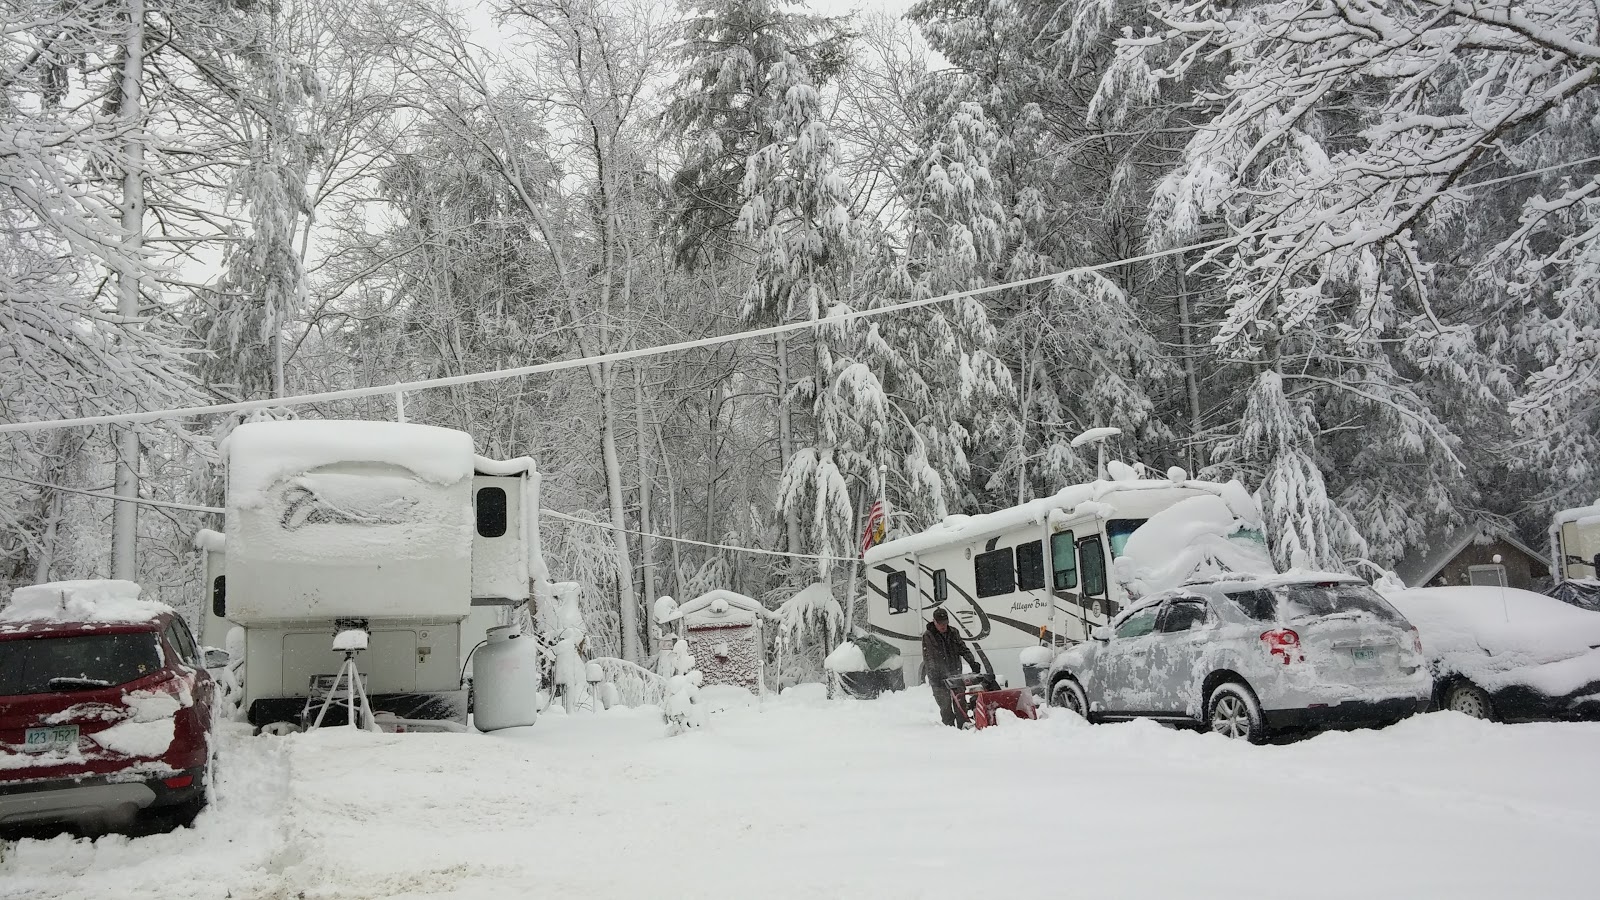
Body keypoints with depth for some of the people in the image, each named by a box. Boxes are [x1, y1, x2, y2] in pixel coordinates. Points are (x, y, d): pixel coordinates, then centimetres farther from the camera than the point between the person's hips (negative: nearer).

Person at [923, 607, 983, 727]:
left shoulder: (953, 633, 8)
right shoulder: (928, 636, -7)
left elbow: (963, 649, 11)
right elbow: (928, 659, -11)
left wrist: (973, 662, -6)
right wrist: (934, 679, -18)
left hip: (956, 675, 4)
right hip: (939, 678, -4)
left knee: (960, 704, 5)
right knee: (945, 706, -1)